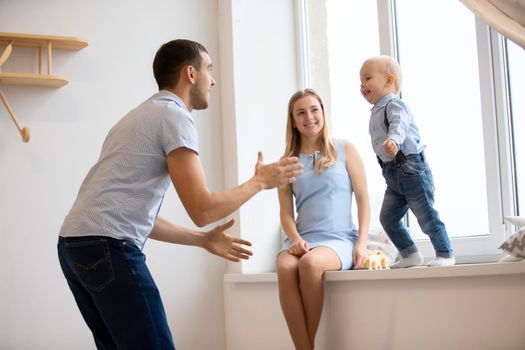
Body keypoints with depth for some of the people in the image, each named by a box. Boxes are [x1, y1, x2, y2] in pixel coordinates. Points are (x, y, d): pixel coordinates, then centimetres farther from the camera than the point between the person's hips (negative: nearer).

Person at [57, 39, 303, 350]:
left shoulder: (144, 114, 25)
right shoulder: (175, 115, -4)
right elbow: (202, 210, -11)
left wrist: (203, 240, 29)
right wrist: (260, 181, 3)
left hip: (75, 243, 10)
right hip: (107, 247, -10)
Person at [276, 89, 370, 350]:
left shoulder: (344, 150, 9)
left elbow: (363, 199, 6)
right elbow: (286, 212, 9)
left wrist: (362, 243, -6)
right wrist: (295, 239, -11)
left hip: (339, 239, -2)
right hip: (303, 239, 2)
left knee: (310, 263, -36)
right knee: (285, 267, -34)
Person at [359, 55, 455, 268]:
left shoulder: (394, 104, -12)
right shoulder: (377, 111, 18)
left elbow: (399, 125, -34)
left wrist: (393, 140, -52)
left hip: (411, 168, -9)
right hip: (392, 174, 10)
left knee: (426, 215, -5)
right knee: (388, 218, 7)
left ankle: (445, 254, 7)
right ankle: (410, 254, 17)